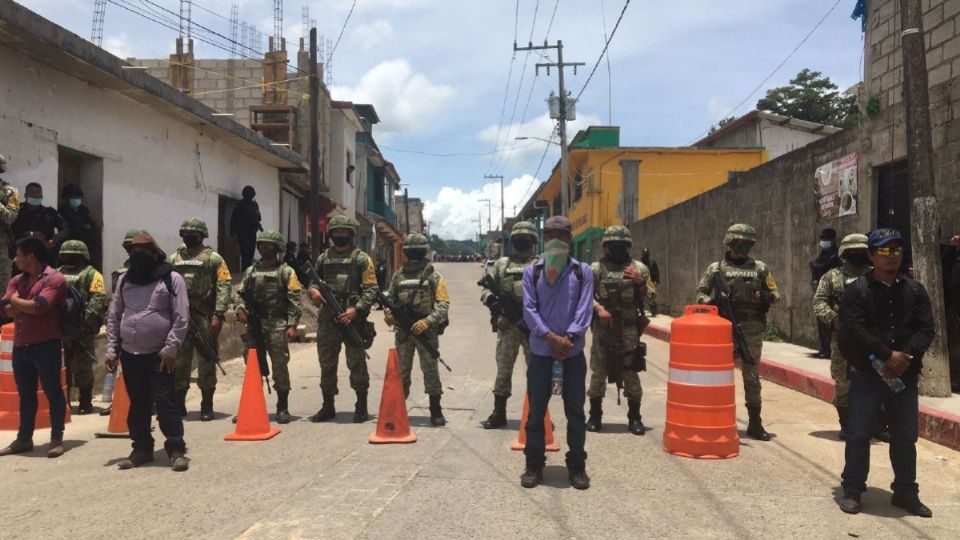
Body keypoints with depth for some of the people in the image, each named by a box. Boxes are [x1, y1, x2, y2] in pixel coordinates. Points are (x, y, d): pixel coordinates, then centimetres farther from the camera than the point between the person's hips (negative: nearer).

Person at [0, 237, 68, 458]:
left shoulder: (54, 279, -9)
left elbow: (38, 307, -21)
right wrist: (27, 305, -13)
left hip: (46, 345, -7)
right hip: (20, 346, 7)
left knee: (52, 391, 0)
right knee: (25, 394, 14)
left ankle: (56, 439, 7)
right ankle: (24, 439, 23)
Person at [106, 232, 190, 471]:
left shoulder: (171, 279, -4)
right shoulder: (125, 280, 12)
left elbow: (181, 318, -8)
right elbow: (114, 317, 16)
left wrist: (170, 348, -14)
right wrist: (111, 349, 9)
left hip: (159, 355, -5)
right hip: (129, 354, 5)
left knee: (165, 402, -6)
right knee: (137, 404, 13)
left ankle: (176, 449, 2)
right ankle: (142, 448, 24)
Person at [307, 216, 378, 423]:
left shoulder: (361, 258, 0)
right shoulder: (324, 257, 14)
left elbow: (371, 289, -6)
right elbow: (314, 280, 23)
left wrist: (356, 309, -18)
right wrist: (313, 290, -1)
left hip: (352, 318, -5)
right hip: (327, 318, 5)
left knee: (357, 363, -2)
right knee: (326, 363, 9)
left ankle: (361, 408, 8)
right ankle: (328, 407, 20)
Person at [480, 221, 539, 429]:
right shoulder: (502, 264, 11)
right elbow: (486, 288, 10)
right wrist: (491, 299, -12)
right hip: (507, 325, 2)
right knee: (503, 370, 6)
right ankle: (499, 413, 14)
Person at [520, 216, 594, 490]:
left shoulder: (582, 271, 4)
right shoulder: (532, 271, 4)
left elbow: (584, 309, -4)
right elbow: (529, 310, -4)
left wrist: (568, 337, -17)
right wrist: (551, 337, -15)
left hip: (573, 351, 0)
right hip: (540, 350, 0)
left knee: (575, 411, 7)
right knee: (536, 410, 6)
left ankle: (577, 465, 18)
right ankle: (534, 464, 16)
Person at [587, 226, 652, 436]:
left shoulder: (638, 268, 6)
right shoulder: (596, 268, 5)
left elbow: (647, 298, 9)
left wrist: (640, 283, -9)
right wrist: (598, 308, -17)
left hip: (629, 328, 0)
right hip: (602, 327, 0)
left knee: (631, 373, 2)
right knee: (598, 372, 5)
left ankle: (635, 418, 12)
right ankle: (595, 416, 16)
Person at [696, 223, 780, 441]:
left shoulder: (760, 268, 8)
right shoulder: (716, 268, 3)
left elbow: (775, 293, 13)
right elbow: (701, 293, 6)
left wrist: (765, 297, -9)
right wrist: (709, 300, -16)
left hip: (752, 332, 2)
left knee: (752, 378, 8)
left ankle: (755, 424, 18)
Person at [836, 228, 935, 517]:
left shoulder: (915, 290, 9)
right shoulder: (856, 290, -4)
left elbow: (926, 329, 0)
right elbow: (854, 331, -15)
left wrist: (906, 356, -16)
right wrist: (888, 355, -20)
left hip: (905, 375, 4)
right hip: (867, 374, -4)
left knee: (905, 437, 11)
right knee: (859, 434, 3)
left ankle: (906, 492, 25)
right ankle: (852, 490, 14)